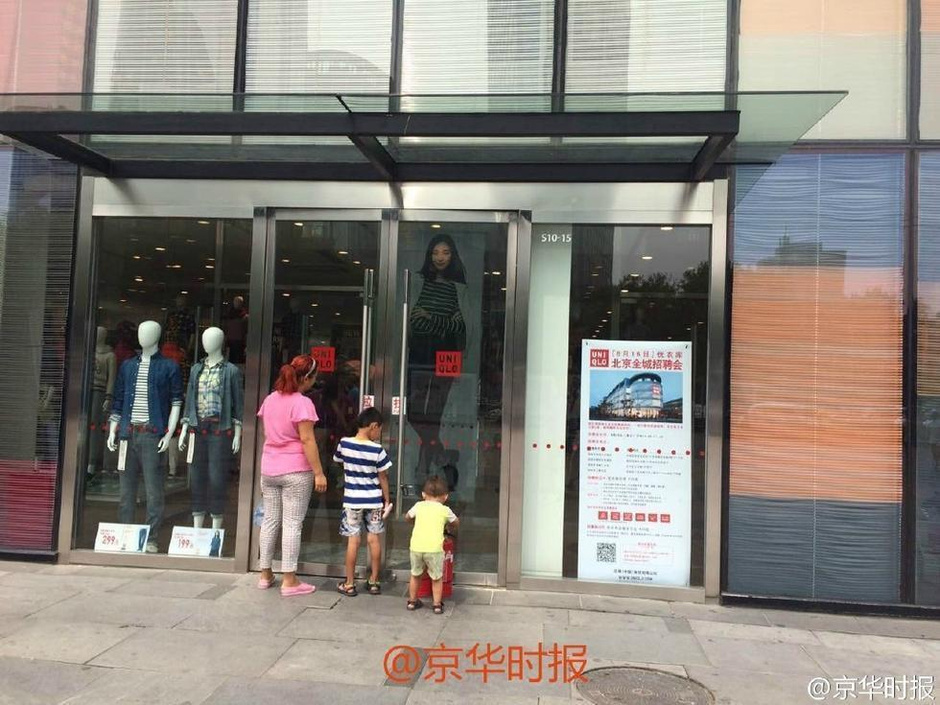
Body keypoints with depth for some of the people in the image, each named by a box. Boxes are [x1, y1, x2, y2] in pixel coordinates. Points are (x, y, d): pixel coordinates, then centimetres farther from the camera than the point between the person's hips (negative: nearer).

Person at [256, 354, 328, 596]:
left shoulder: (270, 399, 9)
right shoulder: (302, 403, -15)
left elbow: (267, 434, 15)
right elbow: (307, 440, -18)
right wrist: (319, 473, -15)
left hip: (269, 469, 7)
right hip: (295, 471, -7)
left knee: (270, 521, 14)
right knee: (292, 524, -1)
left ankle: (265, 574, 23)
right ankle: (289, 581, 4)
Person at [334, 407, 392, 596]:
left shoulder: (344, 444, -7)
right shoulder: (378, 450, -13)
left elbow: (338, 461, 12)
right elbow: (383, 478, -4)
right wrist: (387, 499, 7)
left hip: (352, 499, 1)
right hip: (374, 499, -1)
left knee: (353, 540, 4)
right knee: (373, 538, 9)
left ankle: (349, 584, 11)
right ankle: (374, 581, 17)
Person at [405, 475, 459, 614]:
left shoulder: (419, 506, 12)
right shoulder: (445, 510, 7)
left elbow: (408, 517, 31)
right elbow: (456, 523, 25)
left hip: (416, 546, 2)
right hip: (434, 548, -2)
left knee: (415, 575, 22)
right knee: (437, 578, 14)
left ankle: (412, 601, 33)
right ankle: (437, 605, 18)